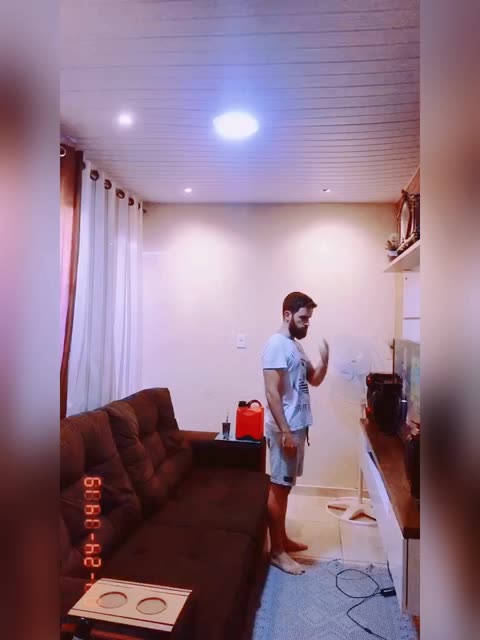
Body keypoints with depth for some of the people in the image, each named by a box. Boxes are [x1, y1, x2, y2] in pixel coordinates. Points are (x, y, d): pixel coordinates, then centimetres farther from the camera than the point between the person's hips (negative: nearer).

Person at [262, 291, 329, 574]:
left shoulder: (297, 346, 13)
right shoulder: (277, 345, -17)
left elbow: (314, 380, 20)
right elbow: (272, 392, -23)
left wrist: (325, 360, 1)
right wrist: (285, 432, -24)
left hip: (298, 426, 10)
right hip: (285, 429, -10)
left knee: (285, 486, 18)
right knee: (278, 488, 1)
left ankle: (283, 539, 31)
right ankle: (277, 551, 13)